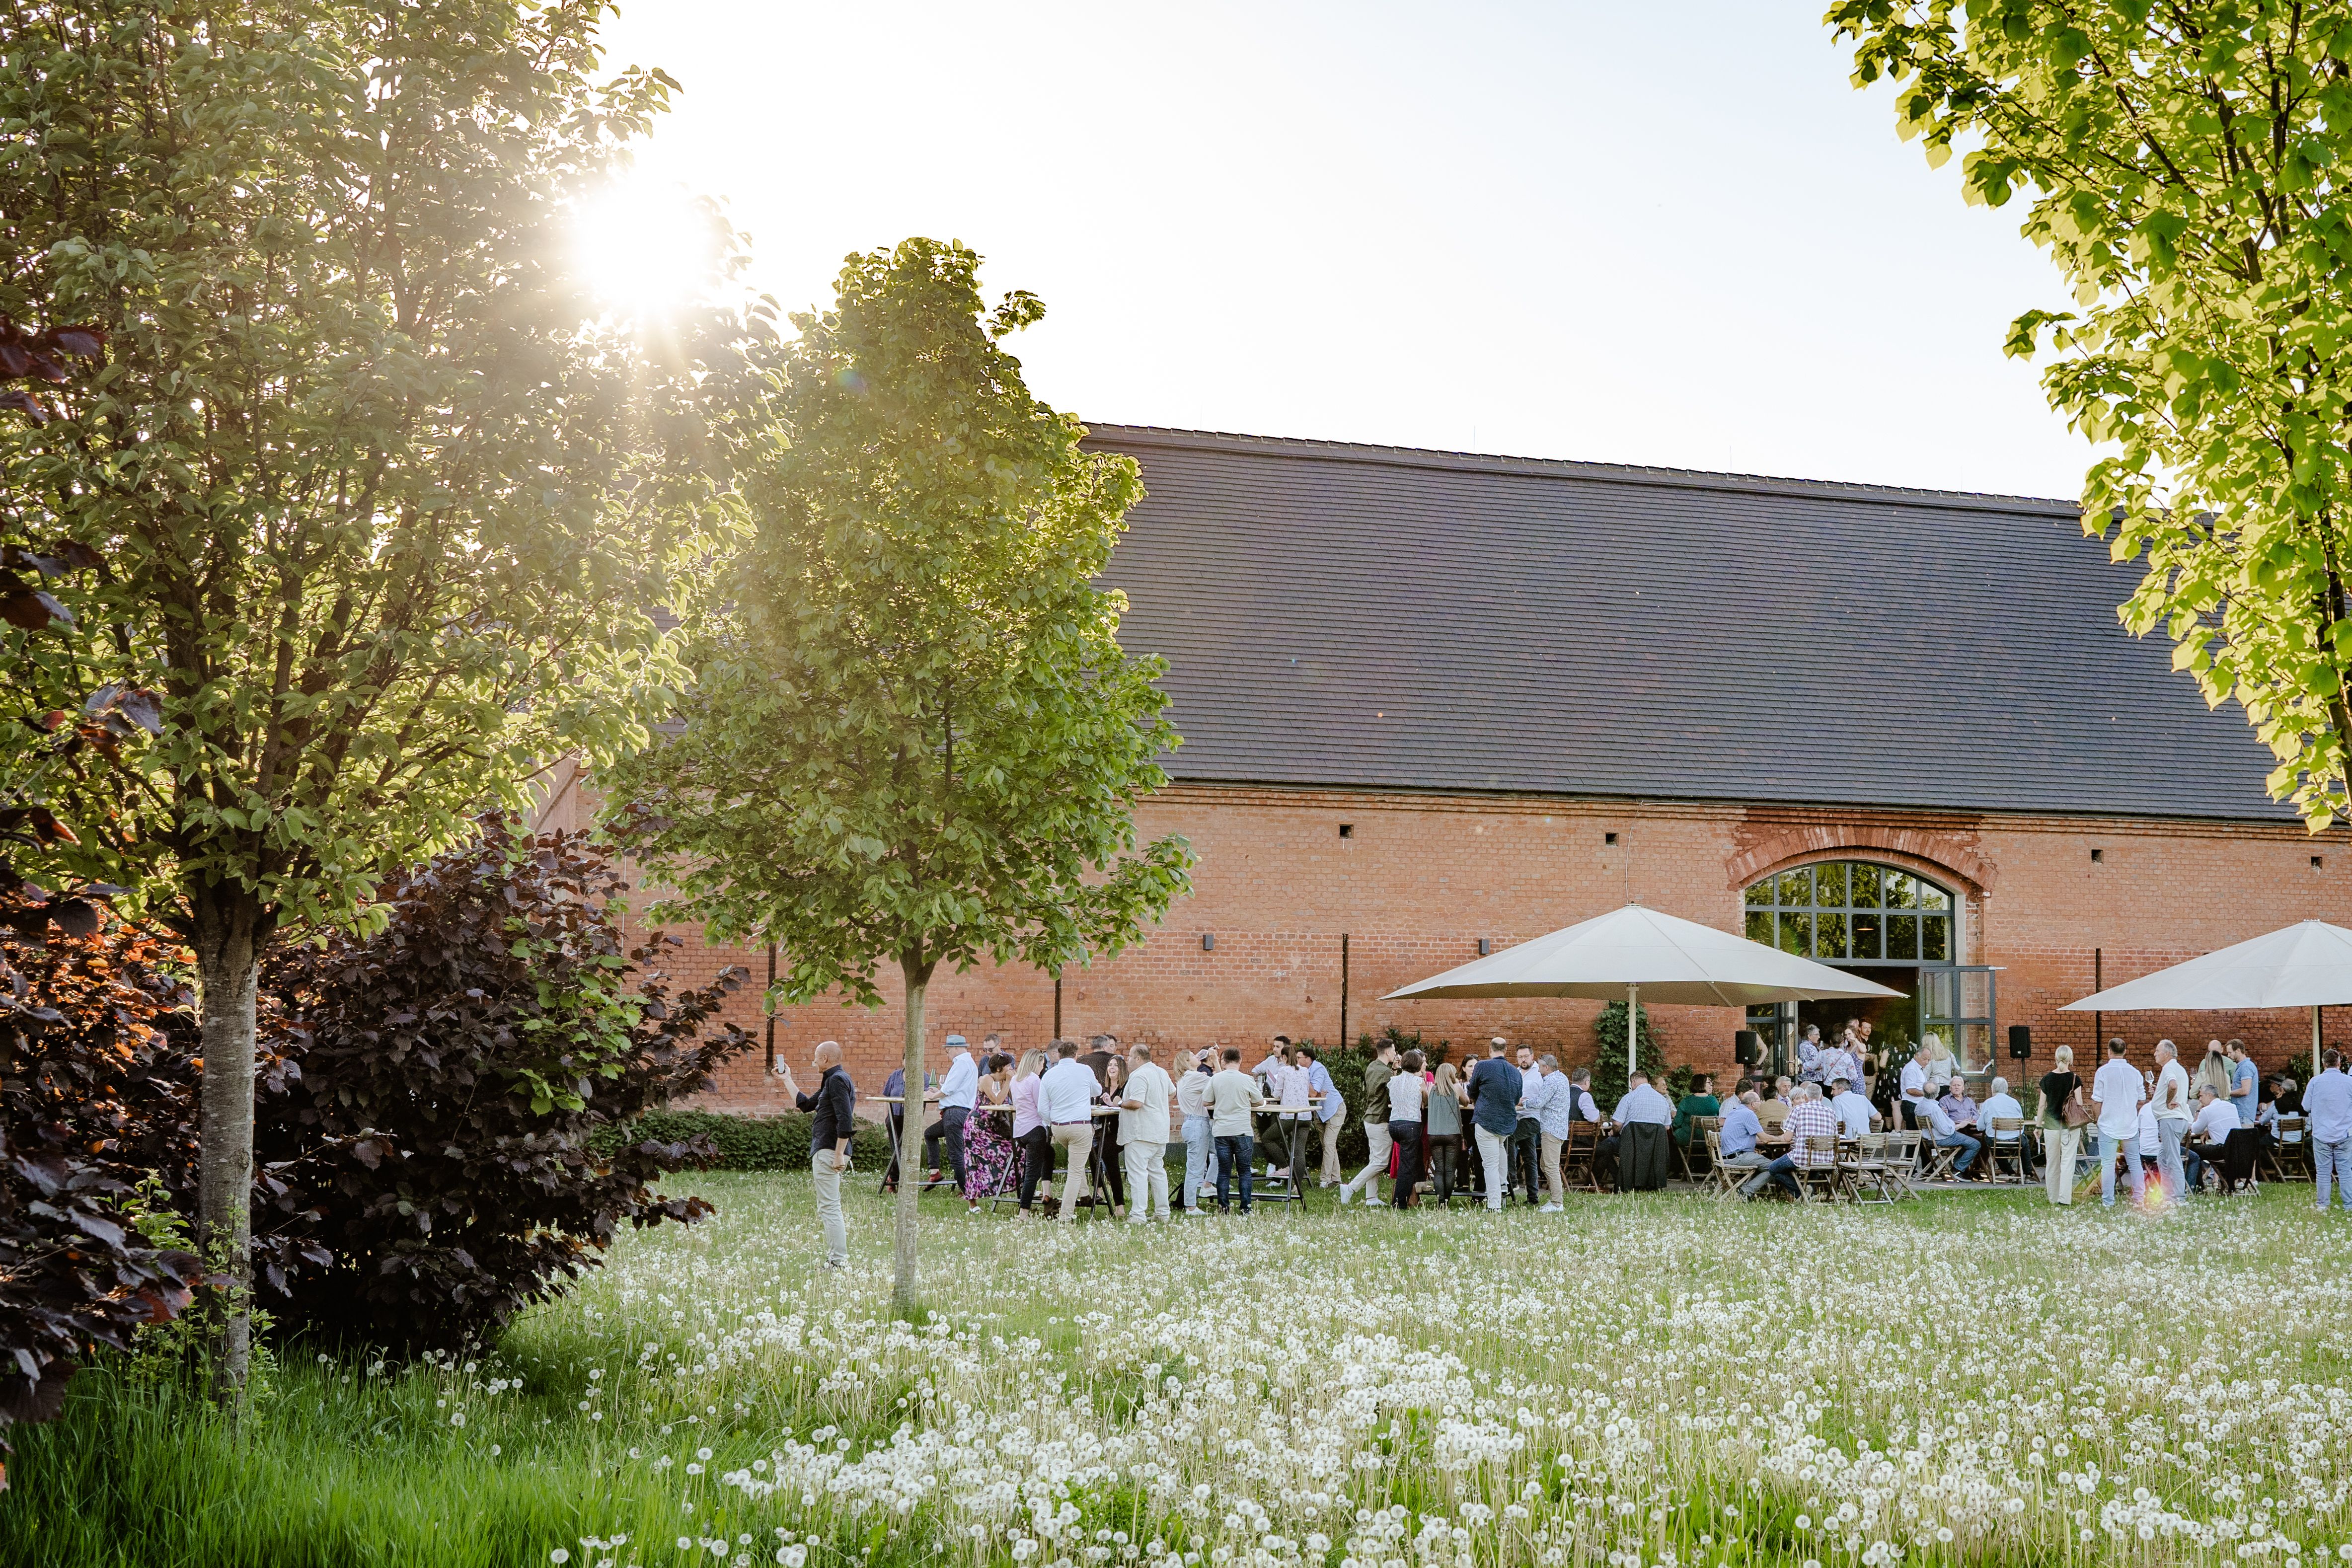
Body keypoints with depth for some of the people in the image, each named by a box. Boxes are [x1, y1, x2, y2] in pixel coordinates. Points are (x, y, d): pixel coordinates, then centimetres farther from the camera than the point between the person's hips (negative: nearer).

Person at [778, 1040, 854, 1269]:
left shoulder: (837, 1080, -13)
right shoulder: (832, 1081, 21)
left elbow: (845, 1121, -22)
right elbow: (805, 1104, 31)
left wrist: (839, 1155, -25)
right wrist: (787, 1079, 34)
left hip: (829, 1153, -11)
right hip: (824, 1152, 11)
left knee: (829, 1208, -11)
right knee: (825, 1209, 15)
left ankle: (839, 1261, -11)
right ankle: (835, 1257, 19)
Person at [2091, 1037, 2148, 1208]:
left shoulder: (2103, 1071, -8)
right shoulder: (2134, 1072, 3)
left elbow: (2097, 1101, -6)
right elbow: (2141, 1100, 10)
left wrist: (2099, 1119, 9)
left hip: (2109, 1126, -3)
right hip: (2131, 1126, 3)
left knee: (2108, 1164, 1)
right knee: (2134, 1162, 11)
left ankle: (2108, 1202, 2)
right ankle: (2139, 1198, 11)